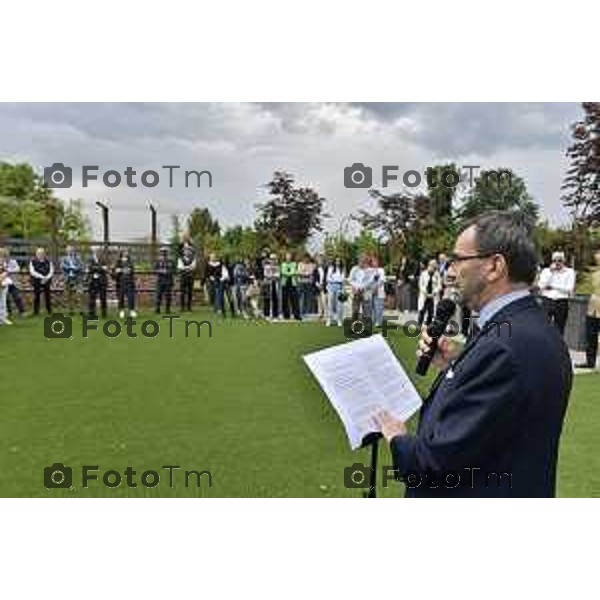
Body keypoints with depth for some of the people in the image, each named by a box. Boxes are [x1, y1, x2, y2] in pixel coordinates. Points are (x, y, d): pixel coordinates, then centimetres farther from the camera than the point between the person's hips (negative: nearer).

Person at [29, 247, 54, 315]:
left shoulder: (48, 261, 5)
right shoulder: (33, 261, -1)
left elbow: (51, 271, 1)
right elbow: (32, 272, -9)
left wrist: (47, 278, -16)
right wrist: (41, 277, -19)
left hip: (46, 281, 2)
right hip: (37, 282, -1)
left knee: (48, 296, 3)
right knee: (36, 297, 1)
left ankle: (49, 311, 12)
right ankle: (36, 311, 9)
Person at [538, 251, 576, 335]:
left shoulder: (570, 271, 3)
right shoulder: (546, 271, 7)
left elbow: (569, 289, -8)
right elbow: (541, 286, -7)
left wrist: (552, 286, -7)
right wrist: (551, 272, -9)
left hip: (562, 302, 0)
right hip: (547, 301, 1)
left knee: (559, 329, 6)